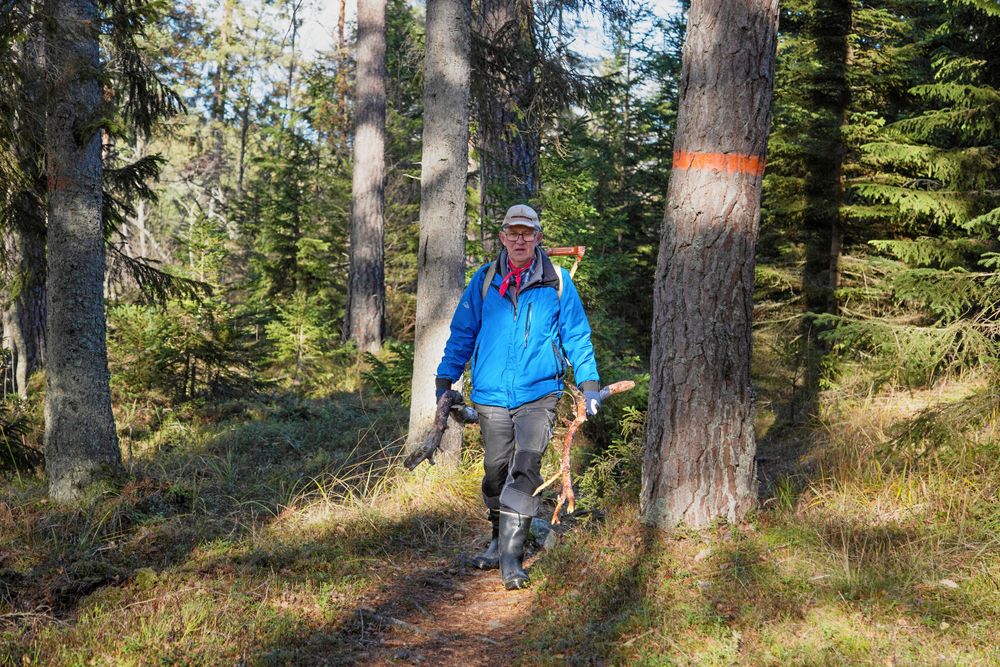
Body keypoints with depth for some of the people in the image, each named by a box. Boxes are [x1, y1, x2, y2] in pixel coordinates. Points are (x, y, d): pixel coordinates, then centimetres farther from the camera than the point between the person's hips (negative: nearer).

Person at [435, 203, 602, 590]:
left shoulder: (557, 282, 3)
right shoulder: (485, 280, 6)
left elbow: (577, 336, 10)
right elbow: (462, 332, 12)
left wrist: (589, 385, 6)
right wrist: (445, 381, 8)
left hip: (538, 394, -2)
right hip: (491, 394, 2)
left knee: (525, 468, -13)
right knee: (496, 470, 10)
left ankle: (511, 556, -11)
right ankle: (499, 541, 29)